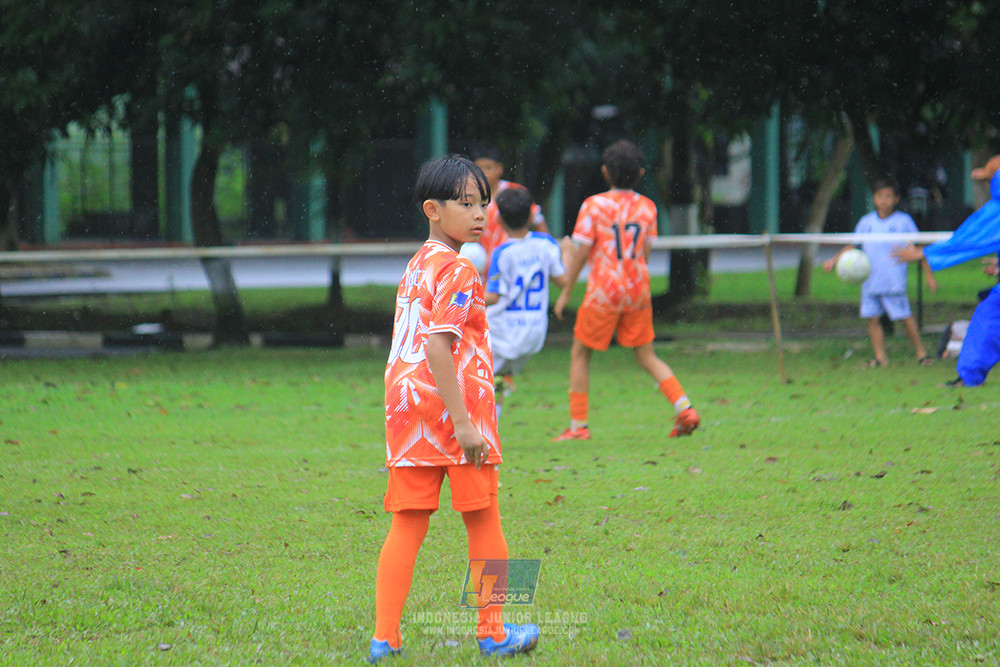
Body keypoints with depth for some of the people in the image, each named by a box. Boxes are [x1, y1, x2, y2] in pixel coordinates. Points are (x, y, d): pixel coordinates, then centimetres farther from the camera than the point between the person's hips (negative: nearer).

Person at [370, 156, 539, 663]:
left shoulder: (417, 266, 16)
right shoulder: (457, 270, -11)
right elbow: (438, 346, -20)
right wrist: (462, 422, -22)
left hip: (406, 406, 8)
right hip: (453, 406, -8)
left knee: (407, 524, 6)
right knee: (483, 521, 7)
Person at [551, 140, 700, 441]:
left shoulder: (594, 205, -9)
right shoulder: (647, 207, 4)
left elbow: (581, 252, -8)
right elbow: (645, 252, 9)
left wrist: (566, 292, 2)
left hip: (604, 291, -4)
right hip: (638, 291, 4)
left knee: (580, 354, 10)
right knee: (647, 356, 14)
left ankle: (578, 425, 6)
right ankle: (684, 407, -3)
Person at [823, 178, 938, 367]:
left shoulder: (903, 221, 1)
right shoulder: (866, 222, 9)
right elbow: (852, 246, 19)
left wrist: (929, 275, 5)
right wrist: (834, 260, 5)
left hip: (894, 282, -4)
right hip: (870, 280, 4)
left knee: (905, 317, -6)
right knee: (873, 318, 1)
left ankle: (921, 353, 6)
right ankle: (880, 356, 8)